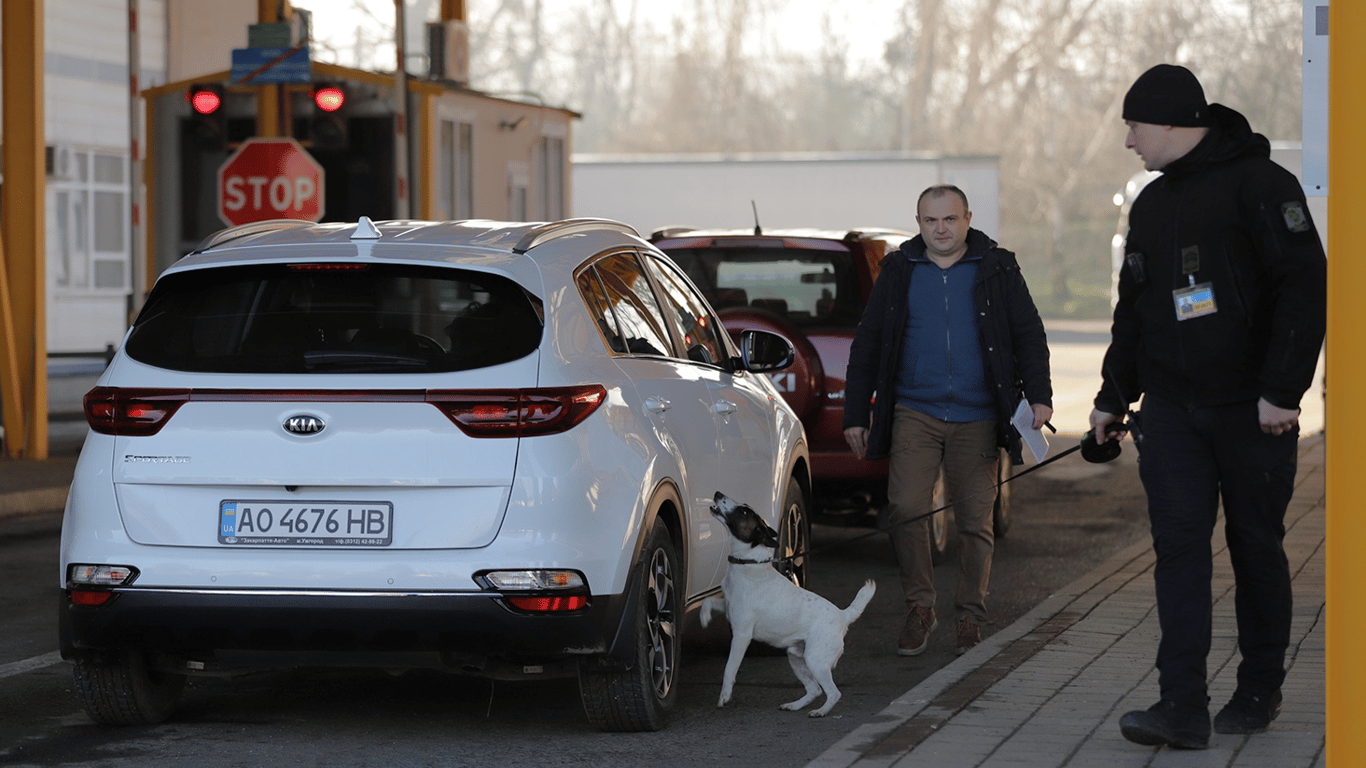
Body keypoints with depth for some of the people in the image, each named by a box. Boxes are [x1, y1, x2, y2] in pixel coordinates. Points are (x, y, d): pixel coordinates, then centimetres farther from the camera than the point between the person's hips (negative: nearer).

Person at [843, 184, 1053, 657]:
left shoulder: (997, 270, 6)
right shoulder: (898, 272, 10)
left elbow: (1029, 335, 6)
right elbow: (867, 345, 12)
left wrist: (1039, 395, -8)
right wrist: (856, 413, 8)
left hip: (977, 419, 0)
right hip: (914, 412, 1)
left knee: (975, 520, 1)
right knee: (905, 509, -13)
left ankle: (970, 616, 15)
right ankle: (919, 607, 2)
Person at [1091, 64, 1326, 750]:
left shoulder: (1258, 183, -9)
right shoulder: (1151, 204, 15)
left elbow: (1306, 286, -15)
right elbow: (1132, 311, 24)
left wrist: (1281, 389, -20)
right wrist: (1112, 397, 22)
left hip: (1253, 410, -5)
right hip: (1171, 407, 6)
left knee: (1256, 547, 5)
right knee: (1179, 547, -6)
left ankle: (1259, 692, 20)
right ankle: (1183, 707, -11)